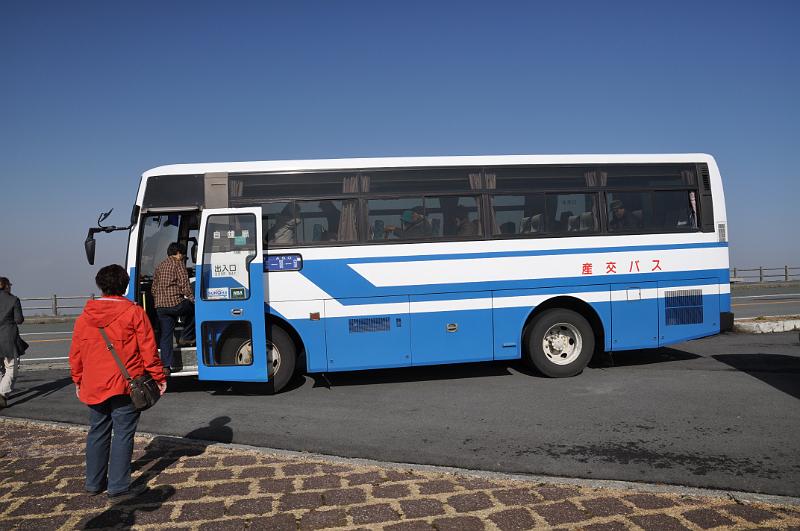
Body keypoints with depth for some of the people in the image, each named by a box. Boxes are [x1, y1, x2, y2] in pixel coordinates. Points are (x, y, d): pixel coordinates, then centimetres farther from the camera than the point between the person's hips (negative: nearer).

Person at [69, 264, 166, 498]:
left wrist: (78, 380, 24)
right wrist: (159, 376, 0)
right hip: (125, 385, -5)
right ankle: (118, 486, 4)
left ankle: (94, 482, 27)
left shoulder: (85, 315, 6)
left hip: (93, 386, 5)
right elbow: (148, 349, -8)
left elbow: (75, 352, 12)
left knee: (97, 433, 17)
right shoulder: (134, 312, -8)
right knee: (123, 434, 2)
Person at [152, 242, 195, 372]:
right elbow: (184, 284, -11)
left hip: (160, 306, 7)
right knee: (194, 309, 18)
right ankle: (185, 338, 13)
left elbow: (154, 288, 25)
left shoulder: (160, 266, 23)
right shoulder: (178, 263, 0)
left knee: (165, 336, 7)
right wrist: (192, 299, -9)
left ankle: (165, 366, 4)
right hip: (175, 303, -7)